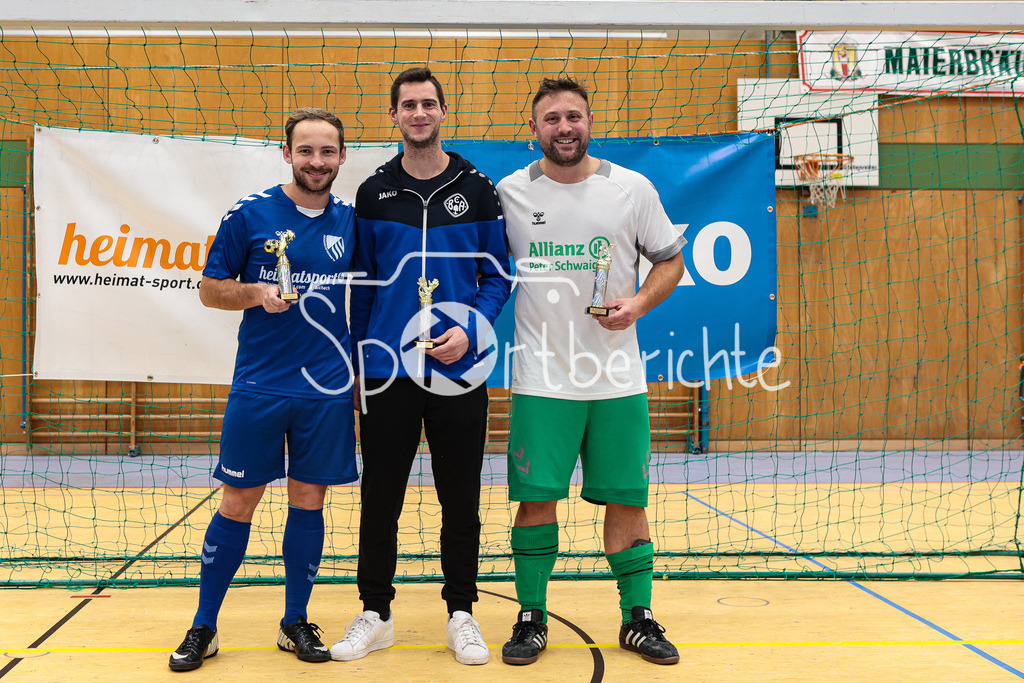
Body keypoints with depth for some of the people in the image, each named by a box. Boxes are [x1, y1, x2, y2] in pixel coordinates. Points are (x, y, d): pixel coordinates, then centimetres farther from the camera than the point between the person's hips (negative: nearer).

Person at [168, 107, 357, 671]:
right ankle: (203, 626, 19)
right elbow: (209, 288, 3)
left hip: (328, 391, 2)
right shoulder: (250, 214, -2)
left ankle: (296, 621, 24)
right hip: (258, 388, -2)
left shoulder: (350, 220, 6)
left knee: (308, 501, 9)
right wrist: (255, 293, -16)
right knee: (238, 503, 4)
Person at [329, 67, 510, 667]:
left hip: (459, 370, -1)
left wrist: (469, 329, -11)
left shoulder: (478, 190, 4)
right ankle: (376, 613, 22)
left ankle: (462, 613, 21)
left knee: (461, 500, 7)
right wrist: (359, 359, 8)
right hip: (388, 371, 1)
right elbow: (363, 283, 11)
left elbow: (499, 275, 4)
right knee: (380, 499, 7)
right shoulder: (373, 194, 7)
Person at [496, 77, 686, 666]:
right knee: (536, 500, 1)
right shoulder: (510, 193, 2)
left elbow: (670, 259, 9)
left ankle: (638, 617, 22)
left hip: (618, 379, 1)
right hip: (541, 379, 0)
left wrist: (640, 302, -8)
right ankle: (532, 617, 18)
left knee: (627, 500, 6)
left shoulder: (633, 188, 1)